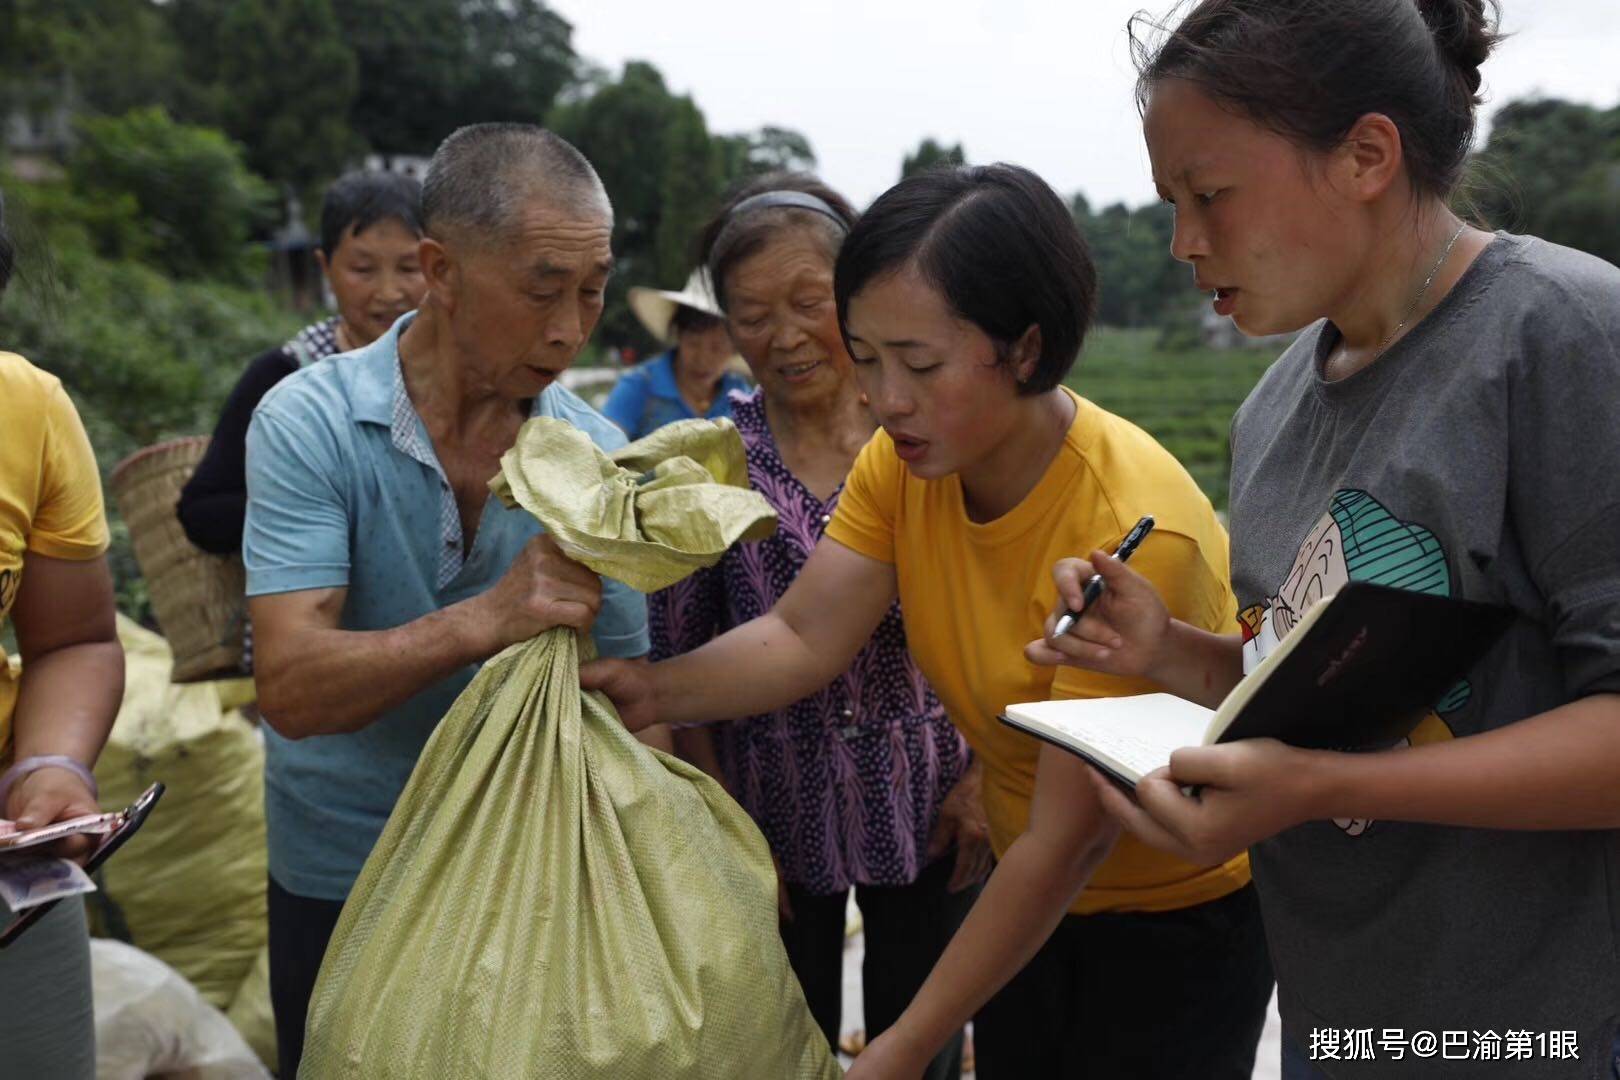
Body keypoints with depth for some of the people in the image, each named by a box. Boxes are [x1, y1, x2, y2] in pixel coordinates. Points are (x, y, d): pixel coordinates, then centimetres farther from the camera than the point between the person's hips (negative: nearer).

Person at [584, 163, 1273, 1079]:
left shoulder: (1133, 530, -31)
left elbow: (1071, 840, -28)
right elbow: (802, 639, -14)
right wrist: (652, 692, -34)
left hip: (1182, 916, -5)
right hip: (1034, 896, 5)